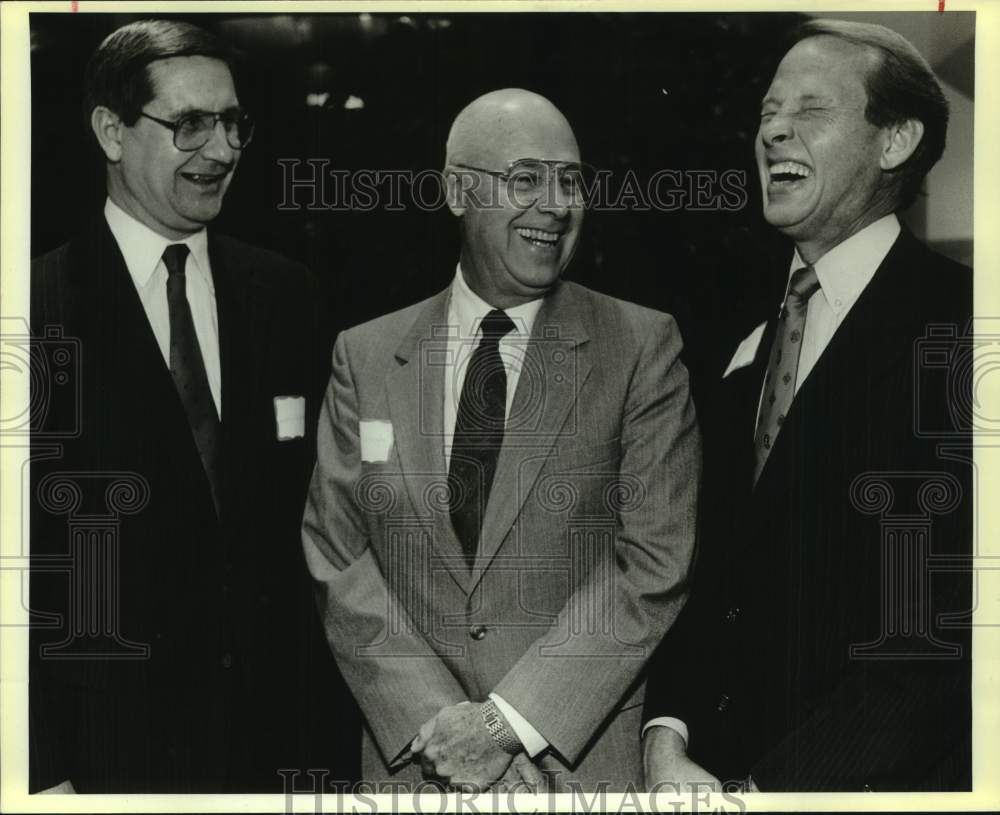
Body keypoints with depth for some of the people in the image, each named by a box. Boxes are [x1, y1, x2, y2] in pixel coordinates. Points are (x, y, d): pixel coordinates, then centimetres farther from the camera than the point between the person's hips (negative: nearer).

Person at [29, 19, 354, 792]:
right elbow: (19, 552, -8)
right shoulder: (38, 304, -9)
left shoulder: (287, 295, 4)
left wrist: (324, 729, 4)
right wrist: (42, 769, -11)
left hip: (276, 729, 4)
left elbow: (315, 518, 6)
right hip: (108, 744, -3)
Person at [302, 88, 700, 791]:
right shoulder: (365, 357, 3)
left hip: (586, 759, -1)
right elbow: (338, 557, -2)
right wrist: (437, 721, -13)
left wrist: (510, 720, -15)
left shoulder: (644, 347, -4)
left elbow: (655, 562, -10)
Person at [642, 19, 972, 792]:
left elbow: (950, 616, -19)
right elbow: (716, 578, 10)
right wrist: (668, 734, -6)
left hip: (884, 777, -6)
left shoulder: (954, 327, -13)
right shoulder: (750, 351, 10)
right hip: (724, 761, 6)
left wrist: (767, 786, -19)